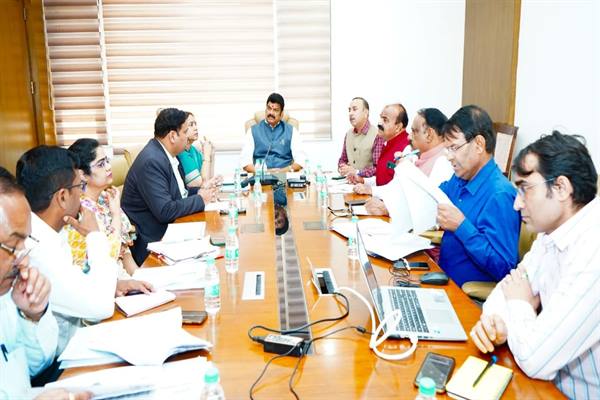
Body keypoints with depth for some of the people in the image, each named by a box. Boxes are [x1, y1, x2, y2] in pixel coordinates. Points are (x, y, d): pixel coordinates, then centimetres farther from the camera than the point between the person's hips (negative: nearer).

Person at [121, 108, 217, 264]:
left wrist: (199, 191, -1)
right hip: (152, 240, -8)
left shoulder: (166, 153, 6)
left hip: (168, 228, 8)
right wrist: (200, 199, -14)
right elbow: (165, 211, -25)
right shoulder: (151, 162, -21)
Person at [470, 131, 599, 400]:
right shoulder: (554, 230, 0)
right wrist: (496, 319, -15)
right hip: (553, 378, 7)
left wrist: (519, 304, -10)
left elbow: (534, 359, -30)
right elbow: (512, 286, 7)